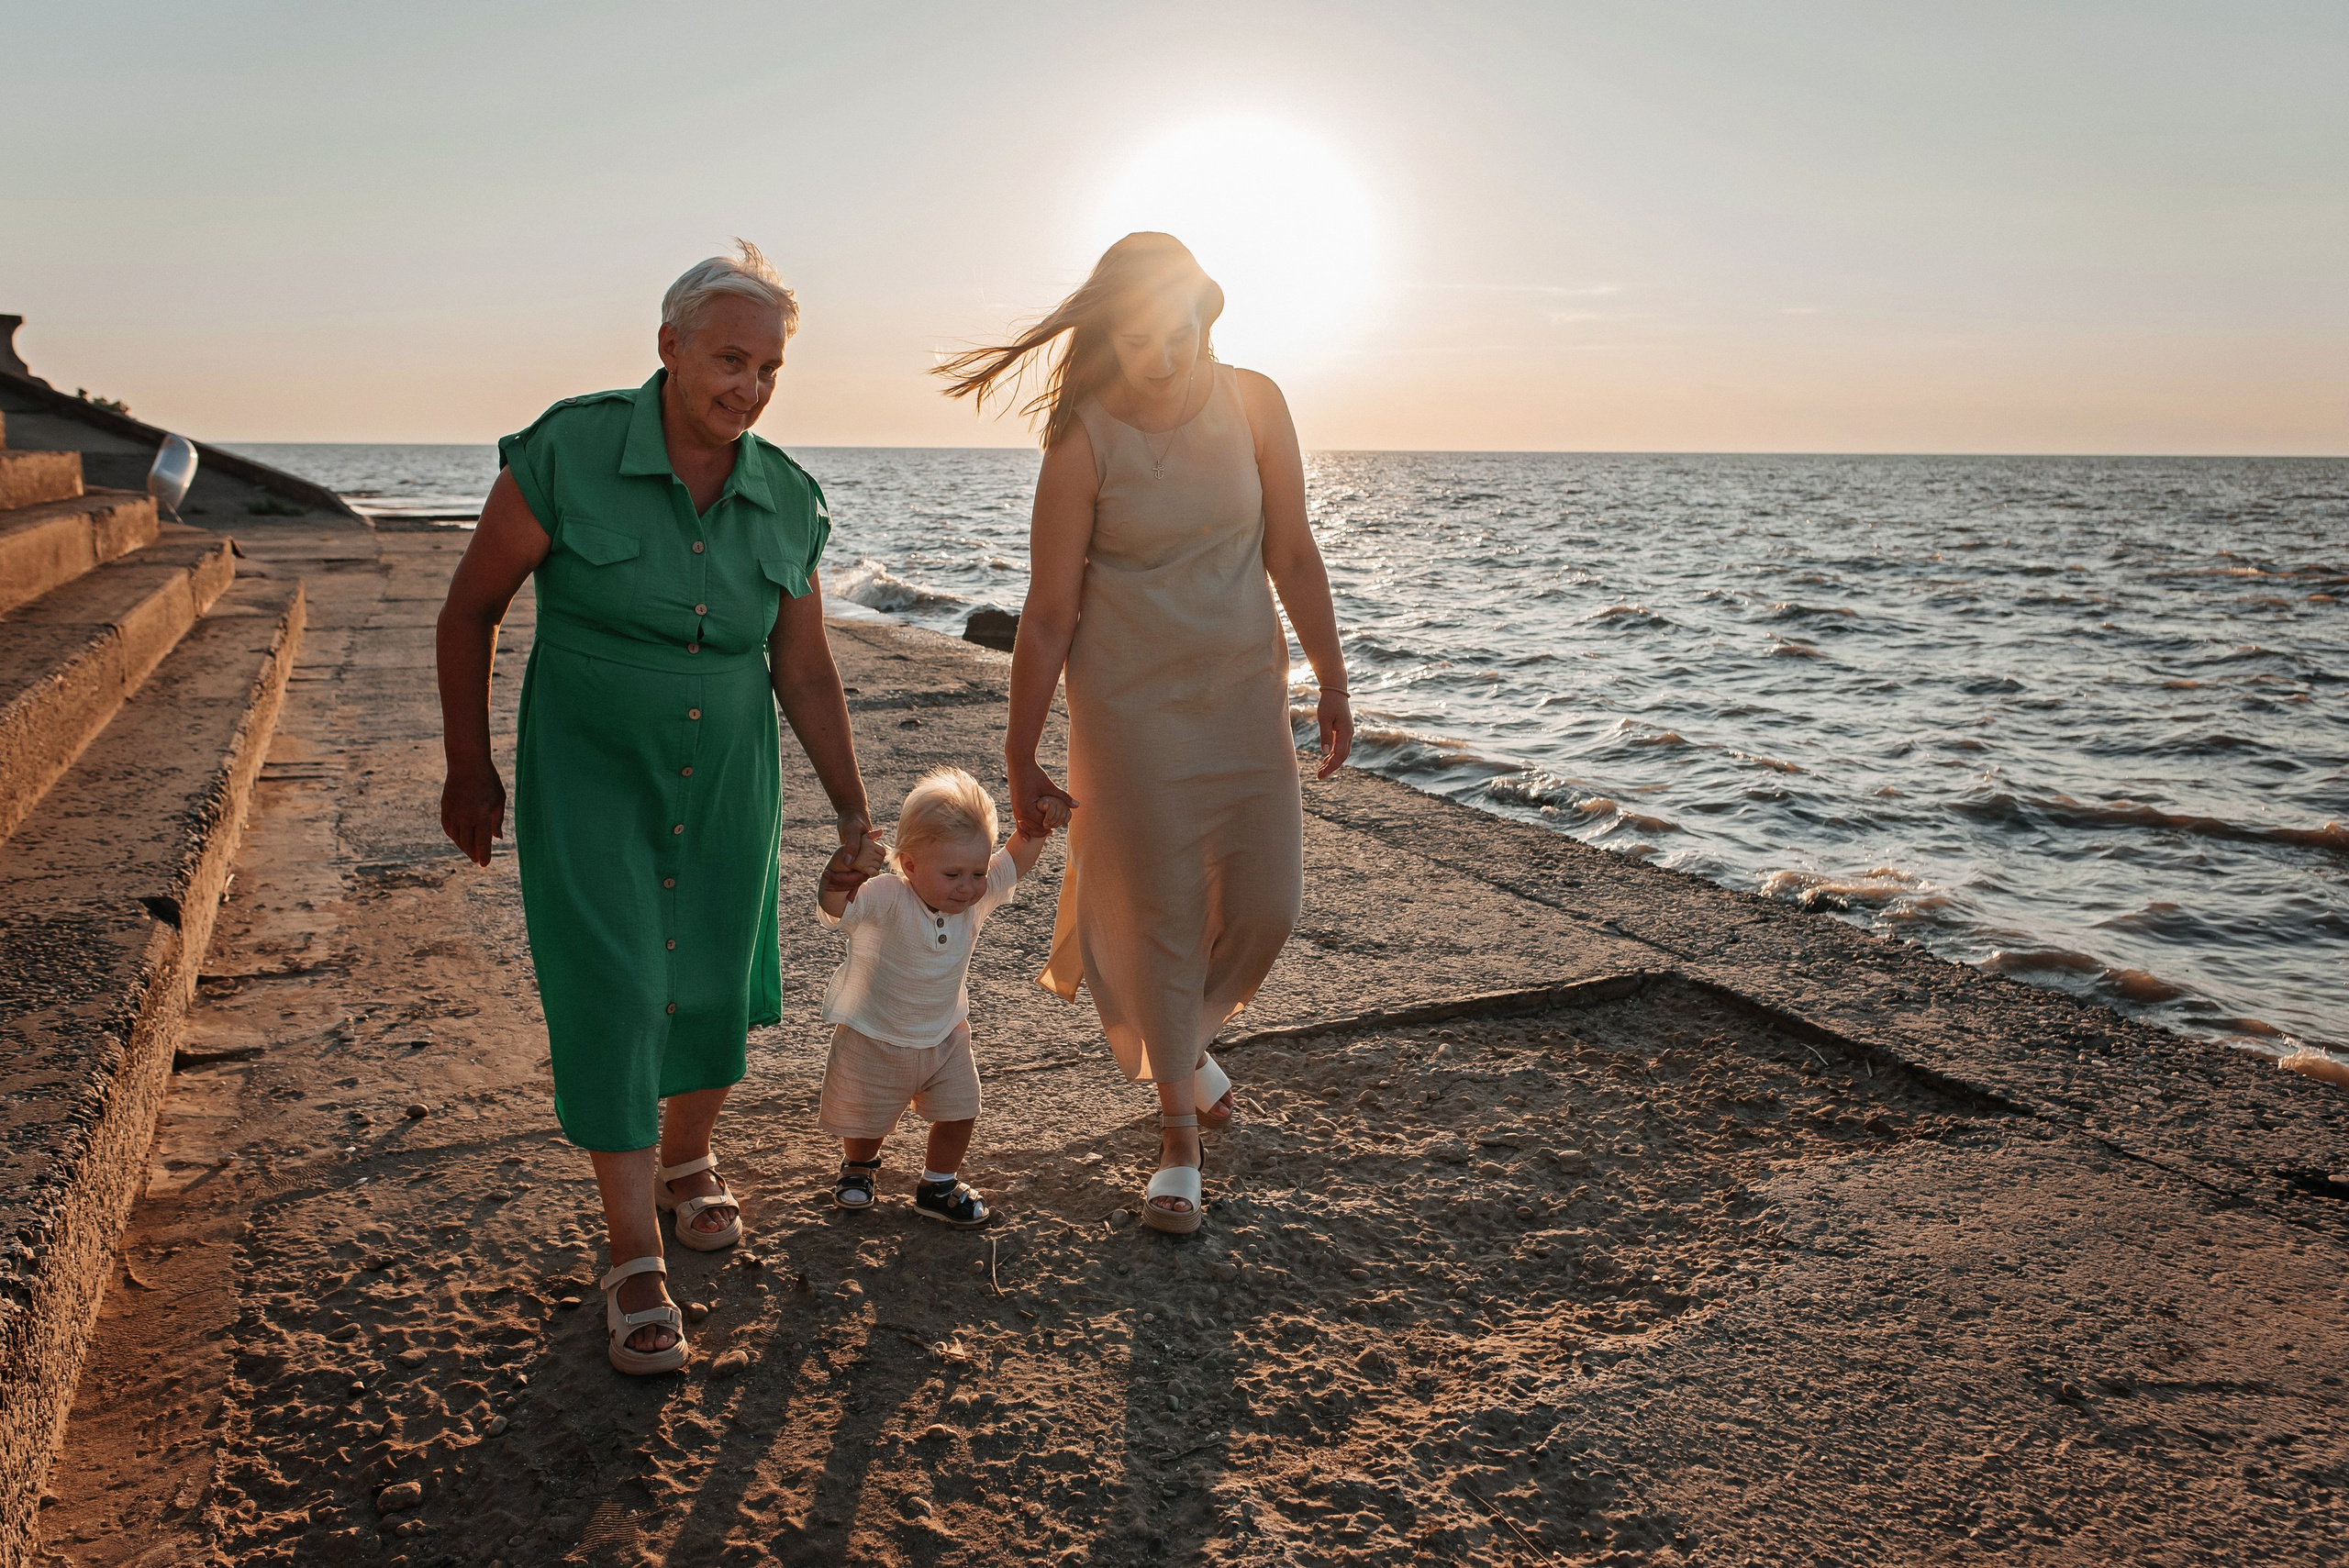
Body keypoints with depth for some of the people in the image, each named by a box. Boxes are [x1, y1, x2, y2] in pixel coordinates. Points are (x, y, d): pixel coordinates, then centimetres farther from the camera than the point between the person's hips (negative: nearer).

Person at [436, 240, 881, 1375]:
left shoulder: (786, 501, -5)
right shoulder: (568, 453, -16)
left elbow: (804, 670, 3)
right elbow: (471, 607, -6)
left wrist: (852, 812, 2)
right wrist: (468, 770, -2)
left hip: (727, 779, 4)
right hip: (589, 772, -3)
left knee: (714, 985, 12)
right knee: (610, 993, -8)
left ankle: (688, 1164, 41)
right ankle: (635, 1266, 3)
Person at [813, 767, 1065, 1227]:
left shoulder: (978, 896, -15)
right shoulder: (885, 900, -32)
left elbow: (1014, 862, 0)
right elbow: (834, 910, -48)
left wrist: (1033, 832, -20)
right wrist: (838, 877, -69)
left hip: (944, 1036, 4)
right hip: (874, 1038, -4)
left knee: (959, 1112, 7)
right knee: (864, 1118, 16)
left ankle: (939, 1185, 31)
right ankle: (859, 1166, 49)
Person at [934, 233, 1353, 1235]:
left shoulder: (1253, 405, -4)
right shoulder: (1084, 441, -13)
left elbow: (1293, 557, 4)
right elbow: (1048, 615, -10)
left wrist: (1332, 684, 6)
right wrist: (1021, 759, -8)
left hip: (1245, 692, 4)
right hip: (1131, 706, -3)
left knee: (1265, 904, 5)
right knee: (1160, 912, 2)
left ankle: (1186, 1037, 38)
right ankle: (1179, 1134, 20)